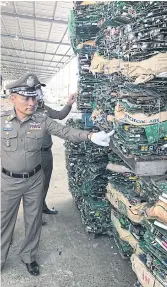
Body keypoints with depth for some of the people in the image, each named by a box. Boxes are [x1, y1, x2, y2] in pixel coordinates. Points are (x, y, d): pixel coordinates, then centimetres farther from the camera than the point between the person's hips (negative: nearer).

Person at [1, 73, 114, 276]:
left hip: (35, 179, 2)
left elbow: (66, 131, -12)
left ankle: (28, 256, 40)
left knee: (33, 219, 17)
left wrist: (90, 136, -24)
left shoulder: (42, 120, -8)